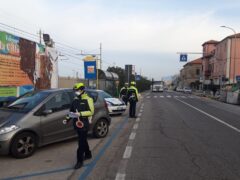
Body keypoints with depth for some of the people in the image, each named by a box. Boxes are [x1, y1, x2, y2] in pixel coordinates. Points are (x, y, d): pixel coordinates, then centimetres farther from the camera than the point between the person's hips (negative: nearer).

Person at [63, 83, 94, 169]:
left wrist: (80, 114, -25)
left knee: (81, 143, -4)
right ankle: (88, 154, 39)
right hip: (76, 123, 7)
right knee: (83, 140, 20)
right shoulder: (75, 99, 10)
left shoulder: (88, 99, -9)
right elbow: (71, 111, 18)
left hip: (84, 124, -7)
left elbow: (91, 111, -16)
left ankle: (80, 161, 4)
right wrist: (67, 119, 7)